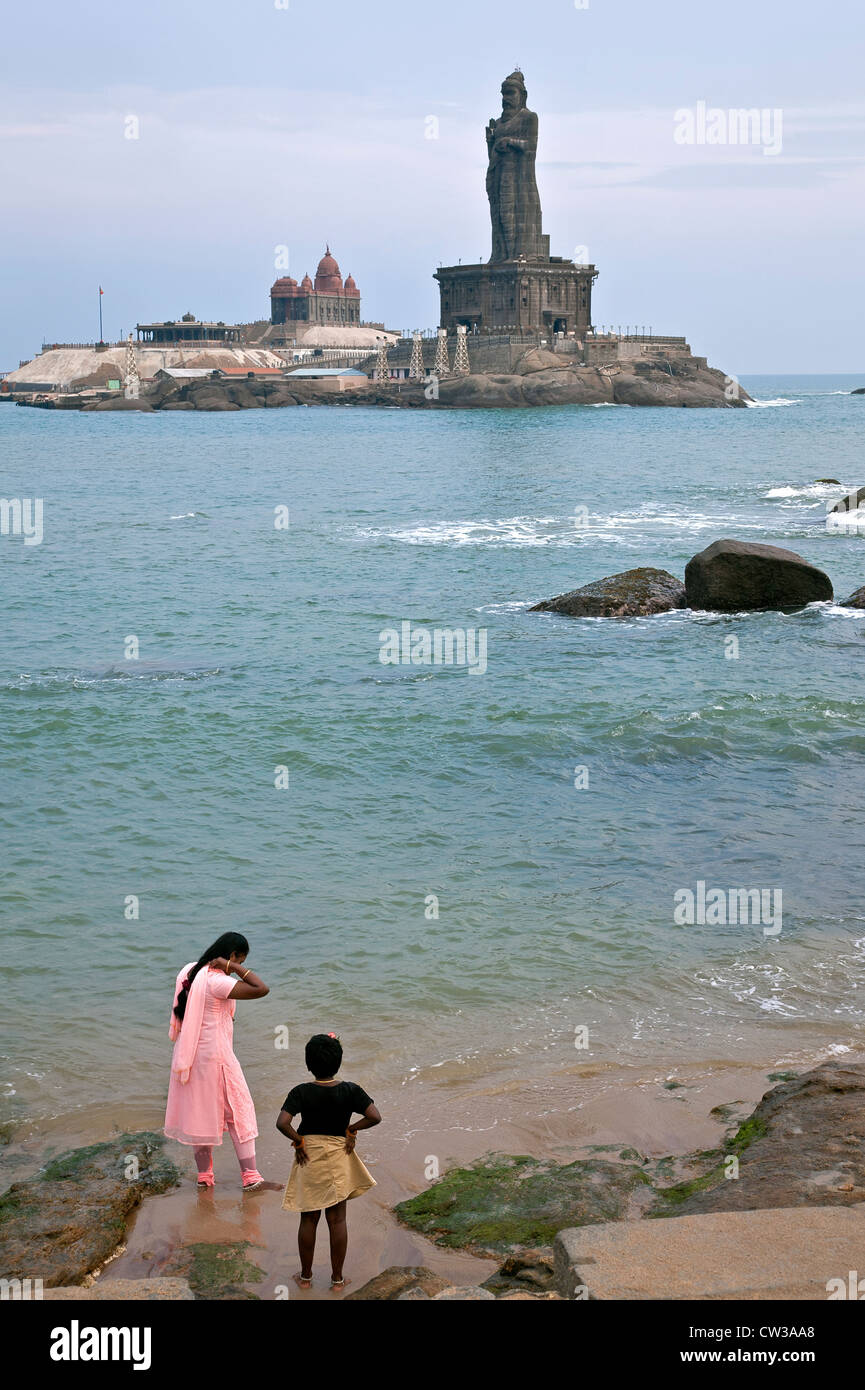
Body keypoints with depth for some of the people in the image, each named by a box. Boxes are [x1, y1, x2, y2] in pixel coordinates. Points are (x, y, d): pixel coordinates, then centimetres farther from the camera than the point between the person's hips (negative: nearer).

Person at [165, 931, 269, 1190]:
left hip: (188, 1054, 8)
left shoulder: (189, 972, 5)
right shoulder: (217, 982, -22)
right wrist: (234, 967, -23)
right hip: (215, 1055, -8)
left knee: (200, 1112, 16)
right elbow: (261, 989, -29)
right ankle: (250, 1176, 4)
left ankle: (204, 1175, 22)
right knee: (238, 1112, 3)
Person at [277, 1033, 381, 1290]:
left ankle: (305, 1276, 21)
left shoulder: (301, 1092, -12)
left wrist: (298, 1140, -8)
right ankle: (337, 1278, 16)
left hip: (309, 1158, -1)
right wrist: (351, 1129, -4)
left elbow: (282, 1123, -23)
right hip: (339, 1157, 1)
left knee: (308, 1219, 11)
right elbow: (375, 1117, -16)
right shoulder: (350, 1090, -10)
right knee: (337, 1219, 9)